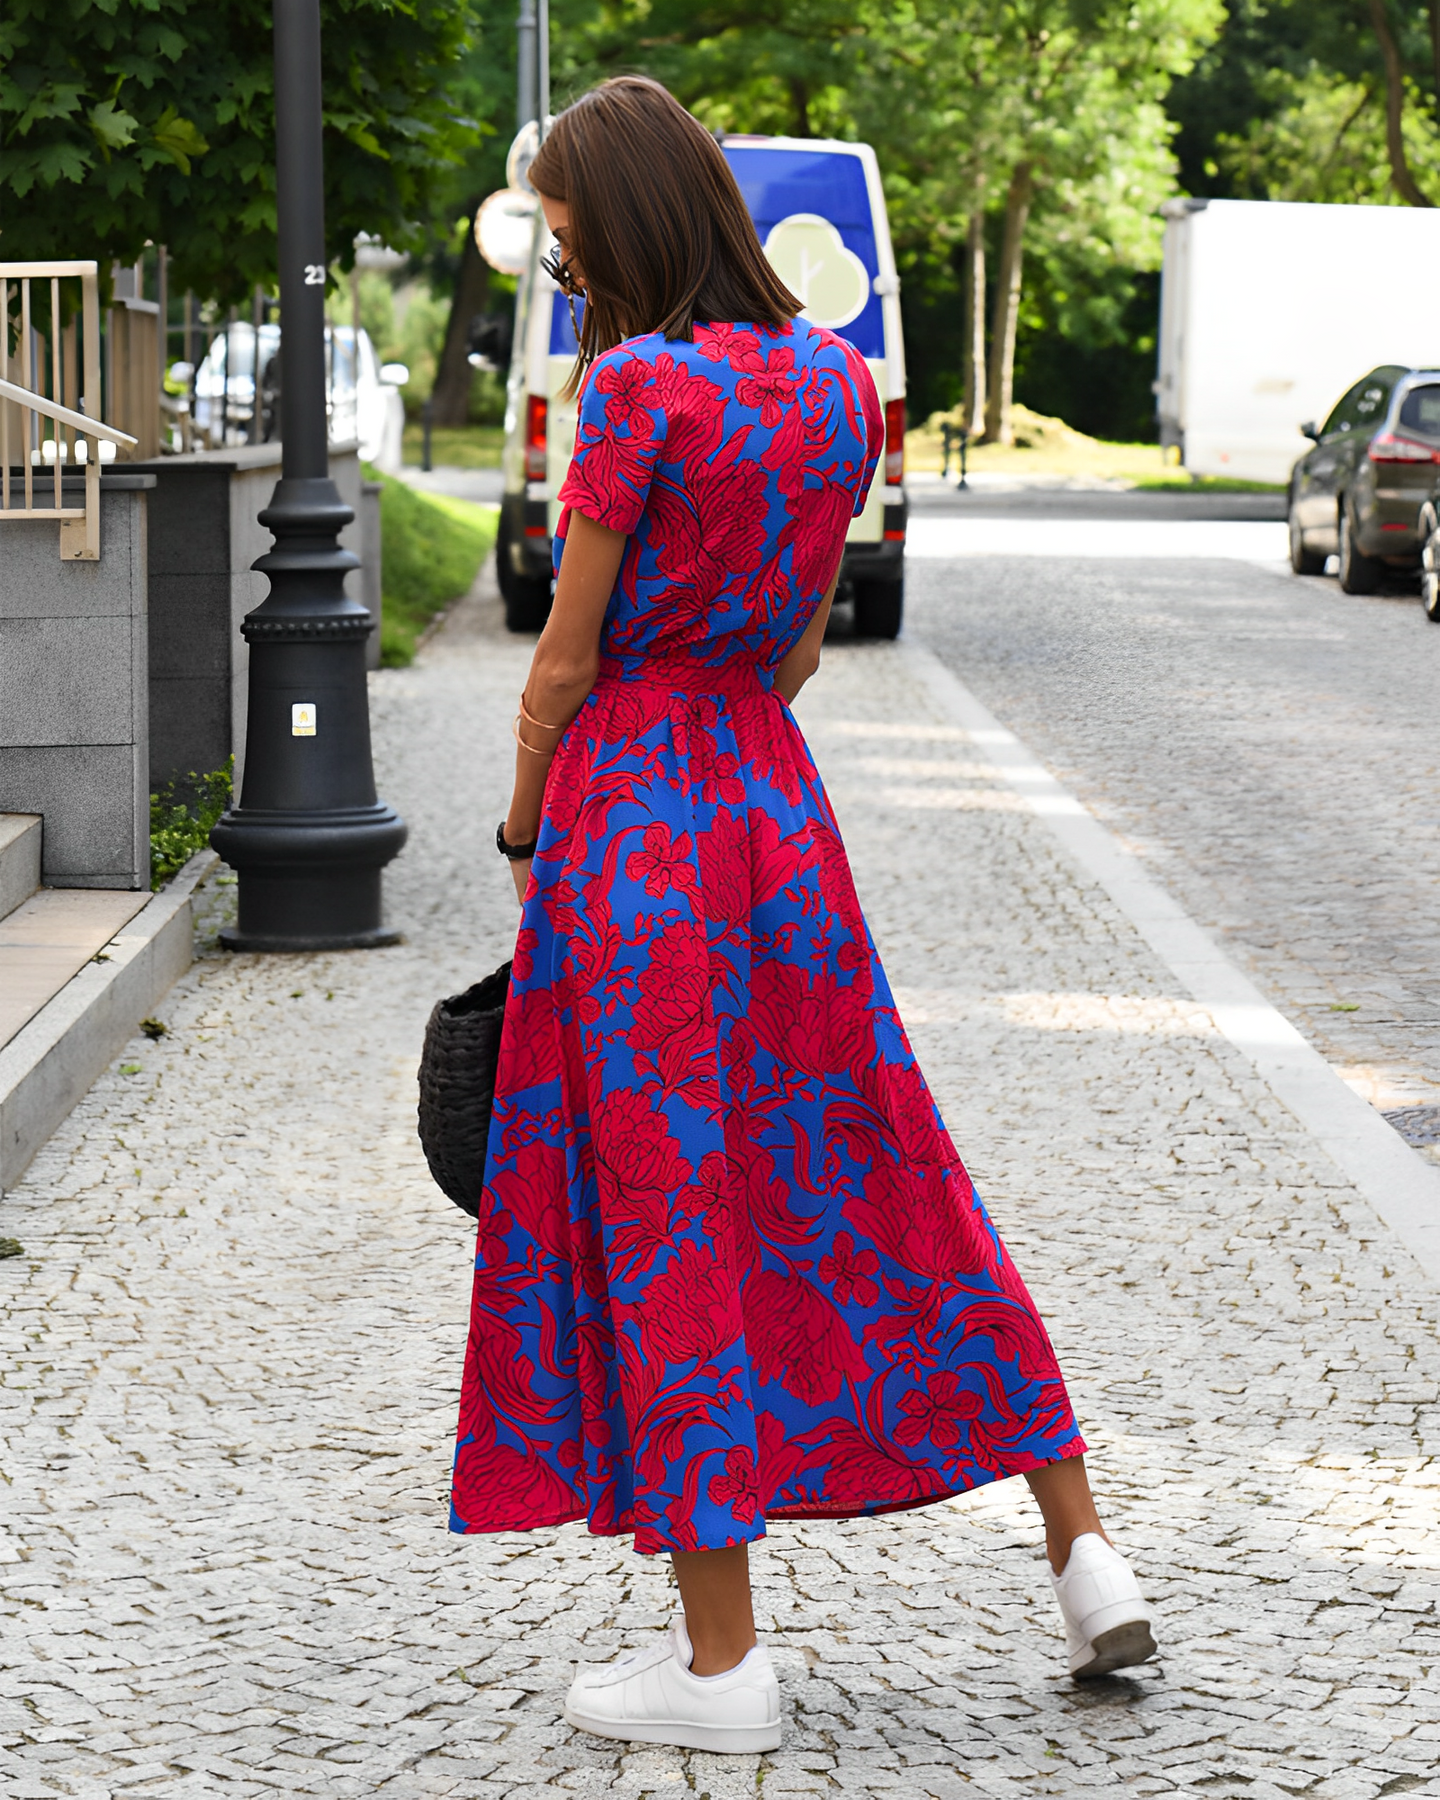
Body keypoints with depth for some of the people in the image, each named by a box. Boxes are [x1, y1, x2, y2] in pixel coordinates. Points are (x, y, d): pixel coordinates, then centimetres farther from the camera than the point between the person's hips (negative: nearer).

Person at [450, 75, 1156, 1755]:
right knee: (873, 1168, 16)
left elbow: (566, 661, -11)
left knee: (661, 1211, 1)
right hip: (777, 798, 7)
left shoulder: (639, 387, -15)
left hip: (631, 807, -7)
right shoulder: (837, 380, 6)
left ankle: (721, 1655, 8)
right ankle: (1083, 1553, 18)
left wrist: (526, 823, 4)